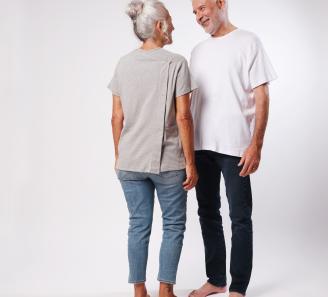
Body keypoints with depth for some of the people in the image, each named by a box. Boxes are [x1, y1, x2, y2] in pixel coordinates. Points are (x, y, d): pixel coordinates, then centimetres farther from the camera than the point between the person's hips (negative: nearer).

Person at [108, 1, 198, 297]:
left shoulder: (123, 64, 4)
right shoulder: (175, 63, -9)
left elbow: (117, 117, 5)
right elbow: (183, 117, -12)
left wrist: (119, 156, 15)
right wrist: (190, 163, -7)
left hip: (129, 161, 4)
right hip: (167, 161, -4)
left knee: (139, 225, 12)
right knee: (173, 225, 10)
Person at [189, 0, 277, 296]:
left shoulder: (248, 42, -2)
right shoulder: (198, 50, 15)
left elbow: (262, 96, -7)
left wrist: (256, 144, -14)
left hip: (235, 147, -6)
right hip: (201, 147, 6)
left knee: (240, 218, 0)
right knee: (208, 214, 12)